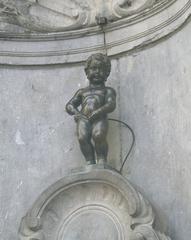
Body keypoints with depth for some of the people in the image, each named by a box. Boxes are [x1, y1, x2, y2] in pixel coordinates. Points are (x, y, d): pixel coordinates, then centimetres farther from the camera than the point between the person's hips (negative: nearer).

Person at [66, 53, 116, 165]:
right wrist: (76, 112, 2)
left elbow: (111, 105, 3)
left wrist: (98, 112, -15)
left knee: (98, 135, -35)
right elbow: (69, 105, 26)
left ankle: (101, 159, -23)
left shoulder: (107, 91, 21)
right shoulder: (82, 92, 32)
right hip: (84, 119, 3)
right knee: (82, 137, -29)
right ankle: (90, 161, -26)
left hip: (99, 118, -3)